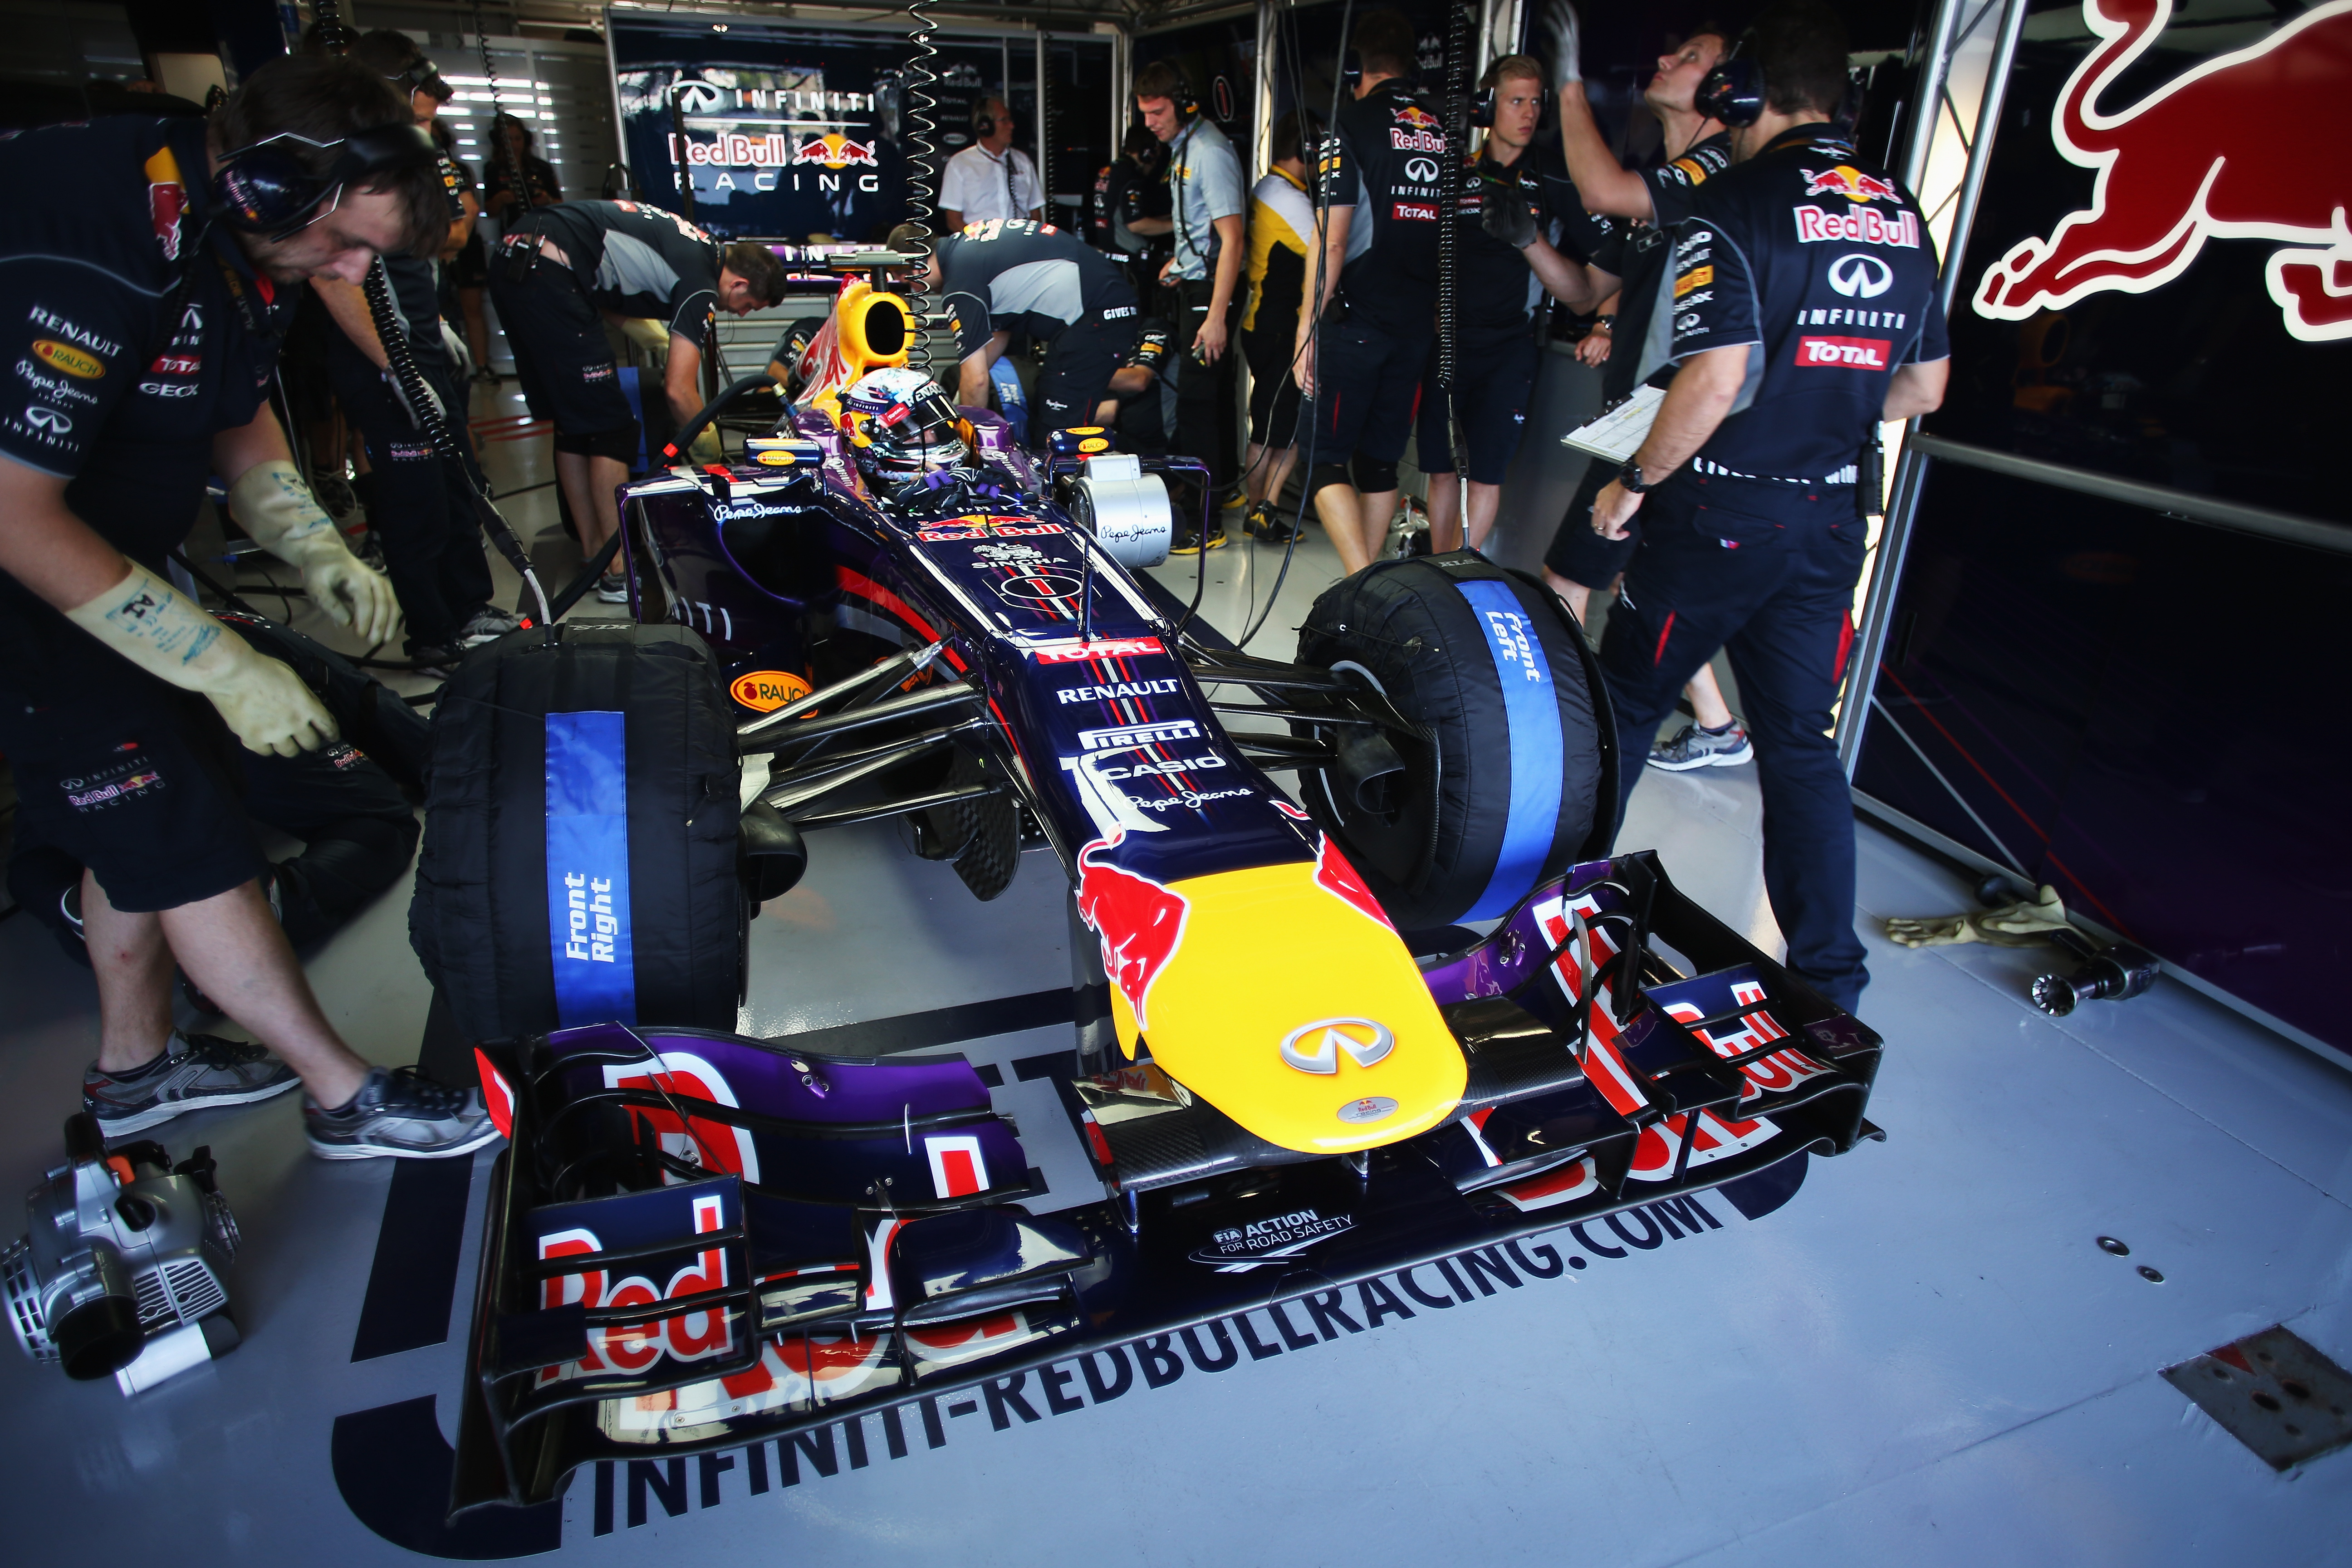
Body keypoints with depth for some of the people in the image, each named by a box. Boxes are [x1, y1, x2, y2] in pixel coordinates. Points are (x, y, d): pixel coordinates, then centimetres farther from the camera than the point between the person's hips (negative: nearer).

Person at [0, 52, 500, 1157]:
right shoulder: (90, 256, -32)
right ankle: (347, 1100, 3)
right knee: (184, 834, -8)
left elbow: (240, 420, 13)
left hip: (104, 559, 9)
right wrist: (226, 668, -27)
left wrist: (319, 554, -2)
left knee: (140, 806, 16)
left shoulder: (244, 242, -2)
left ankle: (133, 1069, 35)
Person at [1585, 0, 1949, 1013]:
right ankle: (1829, 984, 12)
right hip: (1831, 520, 6)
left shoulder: (1732, 208, -10)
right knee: (1801, 742, 10)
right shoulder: (1904, 217, 11)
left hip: (1721, 512, -6)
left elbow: (1716, 376, -21)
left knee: (1624, 708, 12)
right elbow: (1923, 388, 15)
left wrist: (1633, 483, -9)